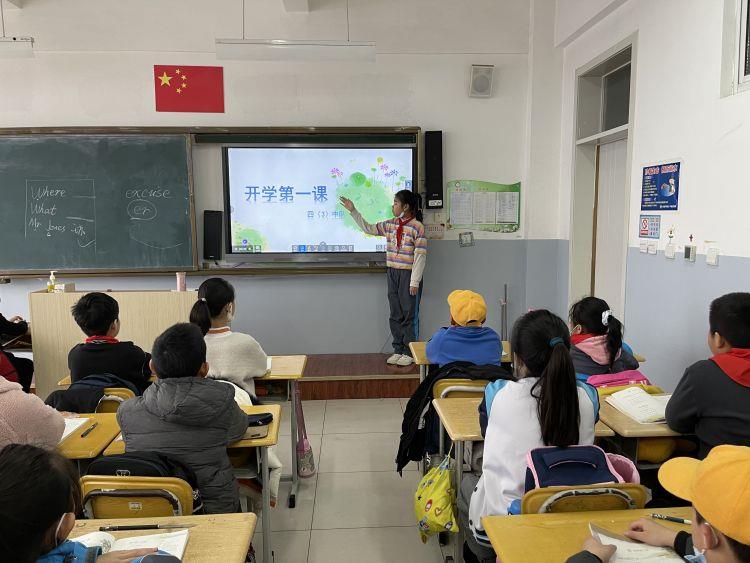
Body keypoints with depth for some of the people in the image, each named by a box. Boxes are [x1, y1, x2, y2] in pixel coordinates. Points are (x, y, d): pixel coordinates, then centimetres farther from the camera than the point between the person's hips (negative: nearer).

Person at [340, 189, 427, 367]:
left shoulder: (417, 226, -11)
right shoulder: (390, 224, 9)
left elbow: (420, 255, -12)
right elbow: (368, 228, 20)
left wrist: (415, 282, -14)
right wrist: (353, 211, 12)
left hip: (408, 274, -6)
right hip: (392, 273, 7)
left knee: (408, 315, 1)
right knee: (395, 315, 11)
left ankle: (409, 353, 12)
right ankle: (398, 351, 21)